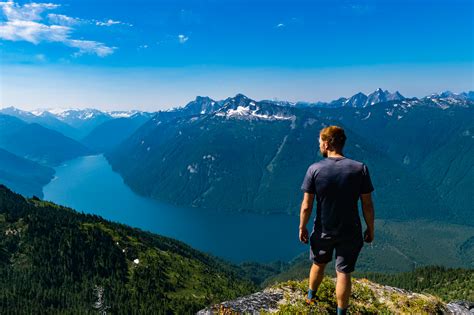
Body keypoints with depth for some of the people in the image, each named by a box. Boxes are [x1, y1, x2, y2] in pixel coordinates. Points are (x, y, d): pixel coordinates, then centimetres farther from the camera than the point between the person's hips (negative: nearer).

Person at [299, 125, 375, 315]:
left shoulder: (314, 169, -14)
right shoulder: (360, 169, -13)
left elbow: (306, 207, -12)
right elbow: (367, 205, -8)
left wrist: (302, 228, 3)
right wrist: (370, 229, 6)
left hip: (323, 231, 1)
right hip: (350, 232, -1)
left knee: (318, 264, 25)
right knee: (343, 273, 12)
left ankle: (311, 297, 47)